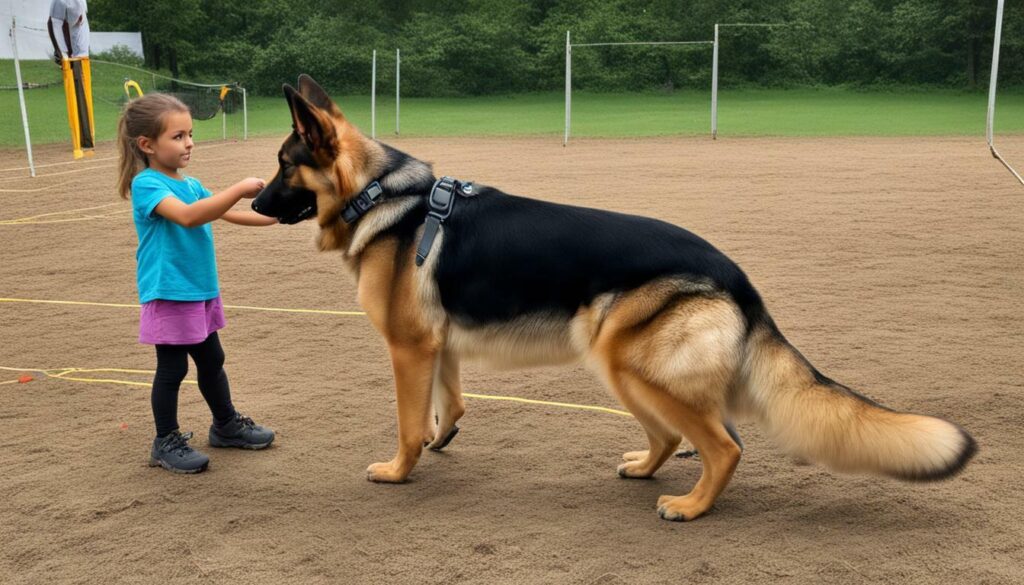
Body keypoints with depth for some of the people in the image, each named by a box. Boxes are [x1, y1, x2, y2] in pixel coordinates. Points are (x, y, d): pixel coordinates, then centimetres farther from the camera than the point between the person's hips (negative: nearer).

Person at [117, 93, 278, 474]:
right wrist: (239, 189, -37)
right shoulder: (146, 184, -17)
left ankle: (226, 425, 35)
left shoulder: (191, 185, 10)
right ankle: (166, 443, 15)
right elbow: (188, 216, -33)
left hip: (201, 290, 9)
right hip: (168, 294, -8)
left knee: (212, 360, 19)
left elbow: (229, 214, 18)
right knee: (172, 368, 1)